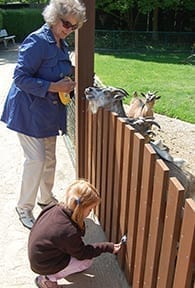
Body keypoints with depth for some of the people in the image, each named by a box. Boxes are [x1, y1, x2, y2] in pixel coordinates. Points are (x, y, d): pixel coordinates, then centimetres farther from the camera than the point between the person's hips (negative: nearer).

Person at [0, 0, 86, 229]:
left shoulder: (62, 45, 7)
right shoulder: (36, 42, -19)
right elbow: (21, 78, -22)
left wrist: (67, 84, 1)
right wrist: (54, 87, -25)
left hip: (49, 111, 8)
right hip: (29, 111, -8)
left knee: (50, 158, 16)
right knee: (36, 159, -7)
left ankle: (46, 198, 36)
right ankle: (24, 206, 14)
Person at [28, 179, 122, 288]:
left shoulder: (54, 208, -14)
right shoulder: (68, 232, -34)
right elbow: (82, 253, -14)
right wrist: (108, 247, -8)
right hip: (45, 267, -8)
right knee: (87, 261, -1)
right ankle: (48, 279, 0)